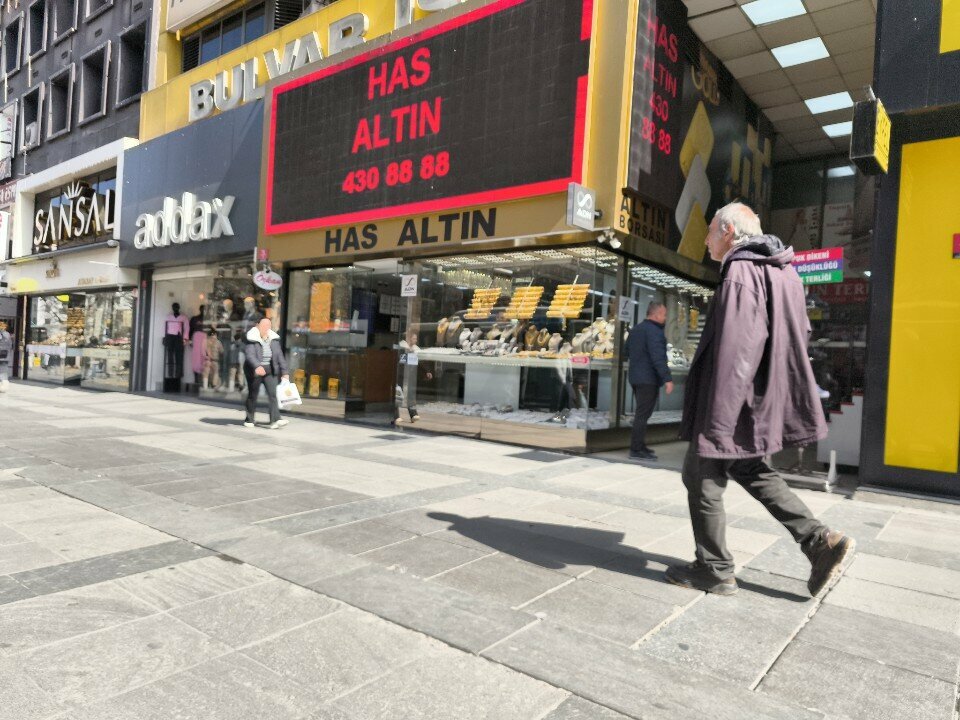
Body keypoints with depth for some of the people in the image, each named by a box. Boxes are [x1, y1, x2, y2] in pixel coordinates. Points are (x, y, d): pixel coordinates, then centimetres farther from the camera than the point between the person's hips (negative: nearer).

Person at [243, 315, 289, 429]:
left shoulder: (273, 339, 6)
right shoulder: (252, 339, -9)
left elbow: (280, 356, 8)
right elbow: (250, 355, -23)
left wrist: (284, 372, 4)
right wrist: (257, 366, -41)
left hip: (270, 370, 3)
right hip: (255, 370, -3)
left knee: (272, 393, -9)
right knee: (253, 395, 8)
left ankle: (275, 420, -15)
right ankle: (249, 420, 23)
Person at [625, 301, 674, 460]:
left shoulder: (636, 329, 14)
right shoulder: (654, 331, -16)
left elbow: (627, 352, 24)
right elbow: (658, 358, -24)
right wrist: (667, 378, -26)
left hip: (635, 378, 10)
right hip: (649, 379, -9)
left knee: (641, 413, 17)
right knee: (643, 415, -7)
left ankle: (639, 446, 22)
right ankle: (637, 450, -5)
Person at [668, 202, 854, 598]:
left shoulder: (740, 274, -18)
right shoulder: (783, 272, 12)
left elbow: (732, 354, -26)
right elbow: (798, 335, 18)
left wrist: (717, 421, -25)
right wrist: (785, 395, 23)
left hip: (735, 398, -10)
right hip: (764, 397, 10)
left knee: (703, 476, 4)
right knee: (747, 469, 23)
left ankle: (714, 570, 17)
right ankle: (820, 541, 17)